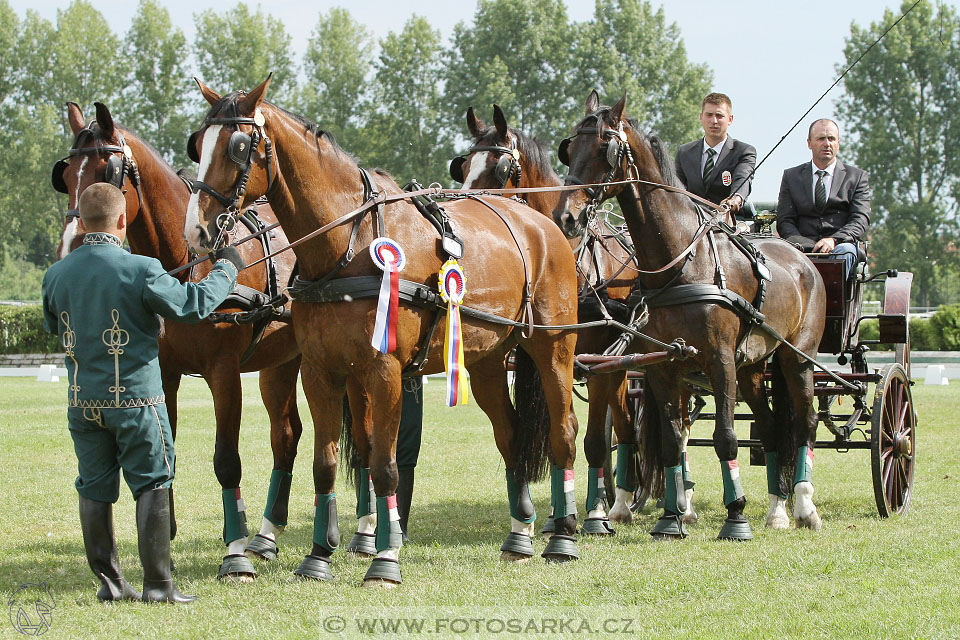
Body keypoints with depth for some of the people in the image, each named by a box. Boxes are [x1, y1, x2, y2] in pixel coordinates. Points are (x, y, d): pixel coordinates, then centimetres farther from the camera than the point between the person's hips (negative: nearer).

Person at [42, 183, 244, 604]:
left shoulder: (56, 275, 0)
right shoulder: (140, 270, -15)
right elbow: (192, 305, -9)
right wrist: (225, 269, 6)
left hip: (82, 402, 4)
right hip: (136, 396, -4)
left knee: (95, 491, 11)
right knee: (152, 486, 4)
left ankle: (108, 581, 14)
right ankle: (157, 583, 2)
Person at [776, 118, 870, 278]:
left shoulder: (857, 177, 16)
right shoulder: (791, 177, 20)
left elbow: (860, 220, 3)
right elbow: (784, 221, 11)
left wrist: (834, 240, -18)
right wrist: (804, 243, -12)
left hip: (839, 244, 0)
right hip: (804, 246, 0)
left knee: (845, 250, -37)